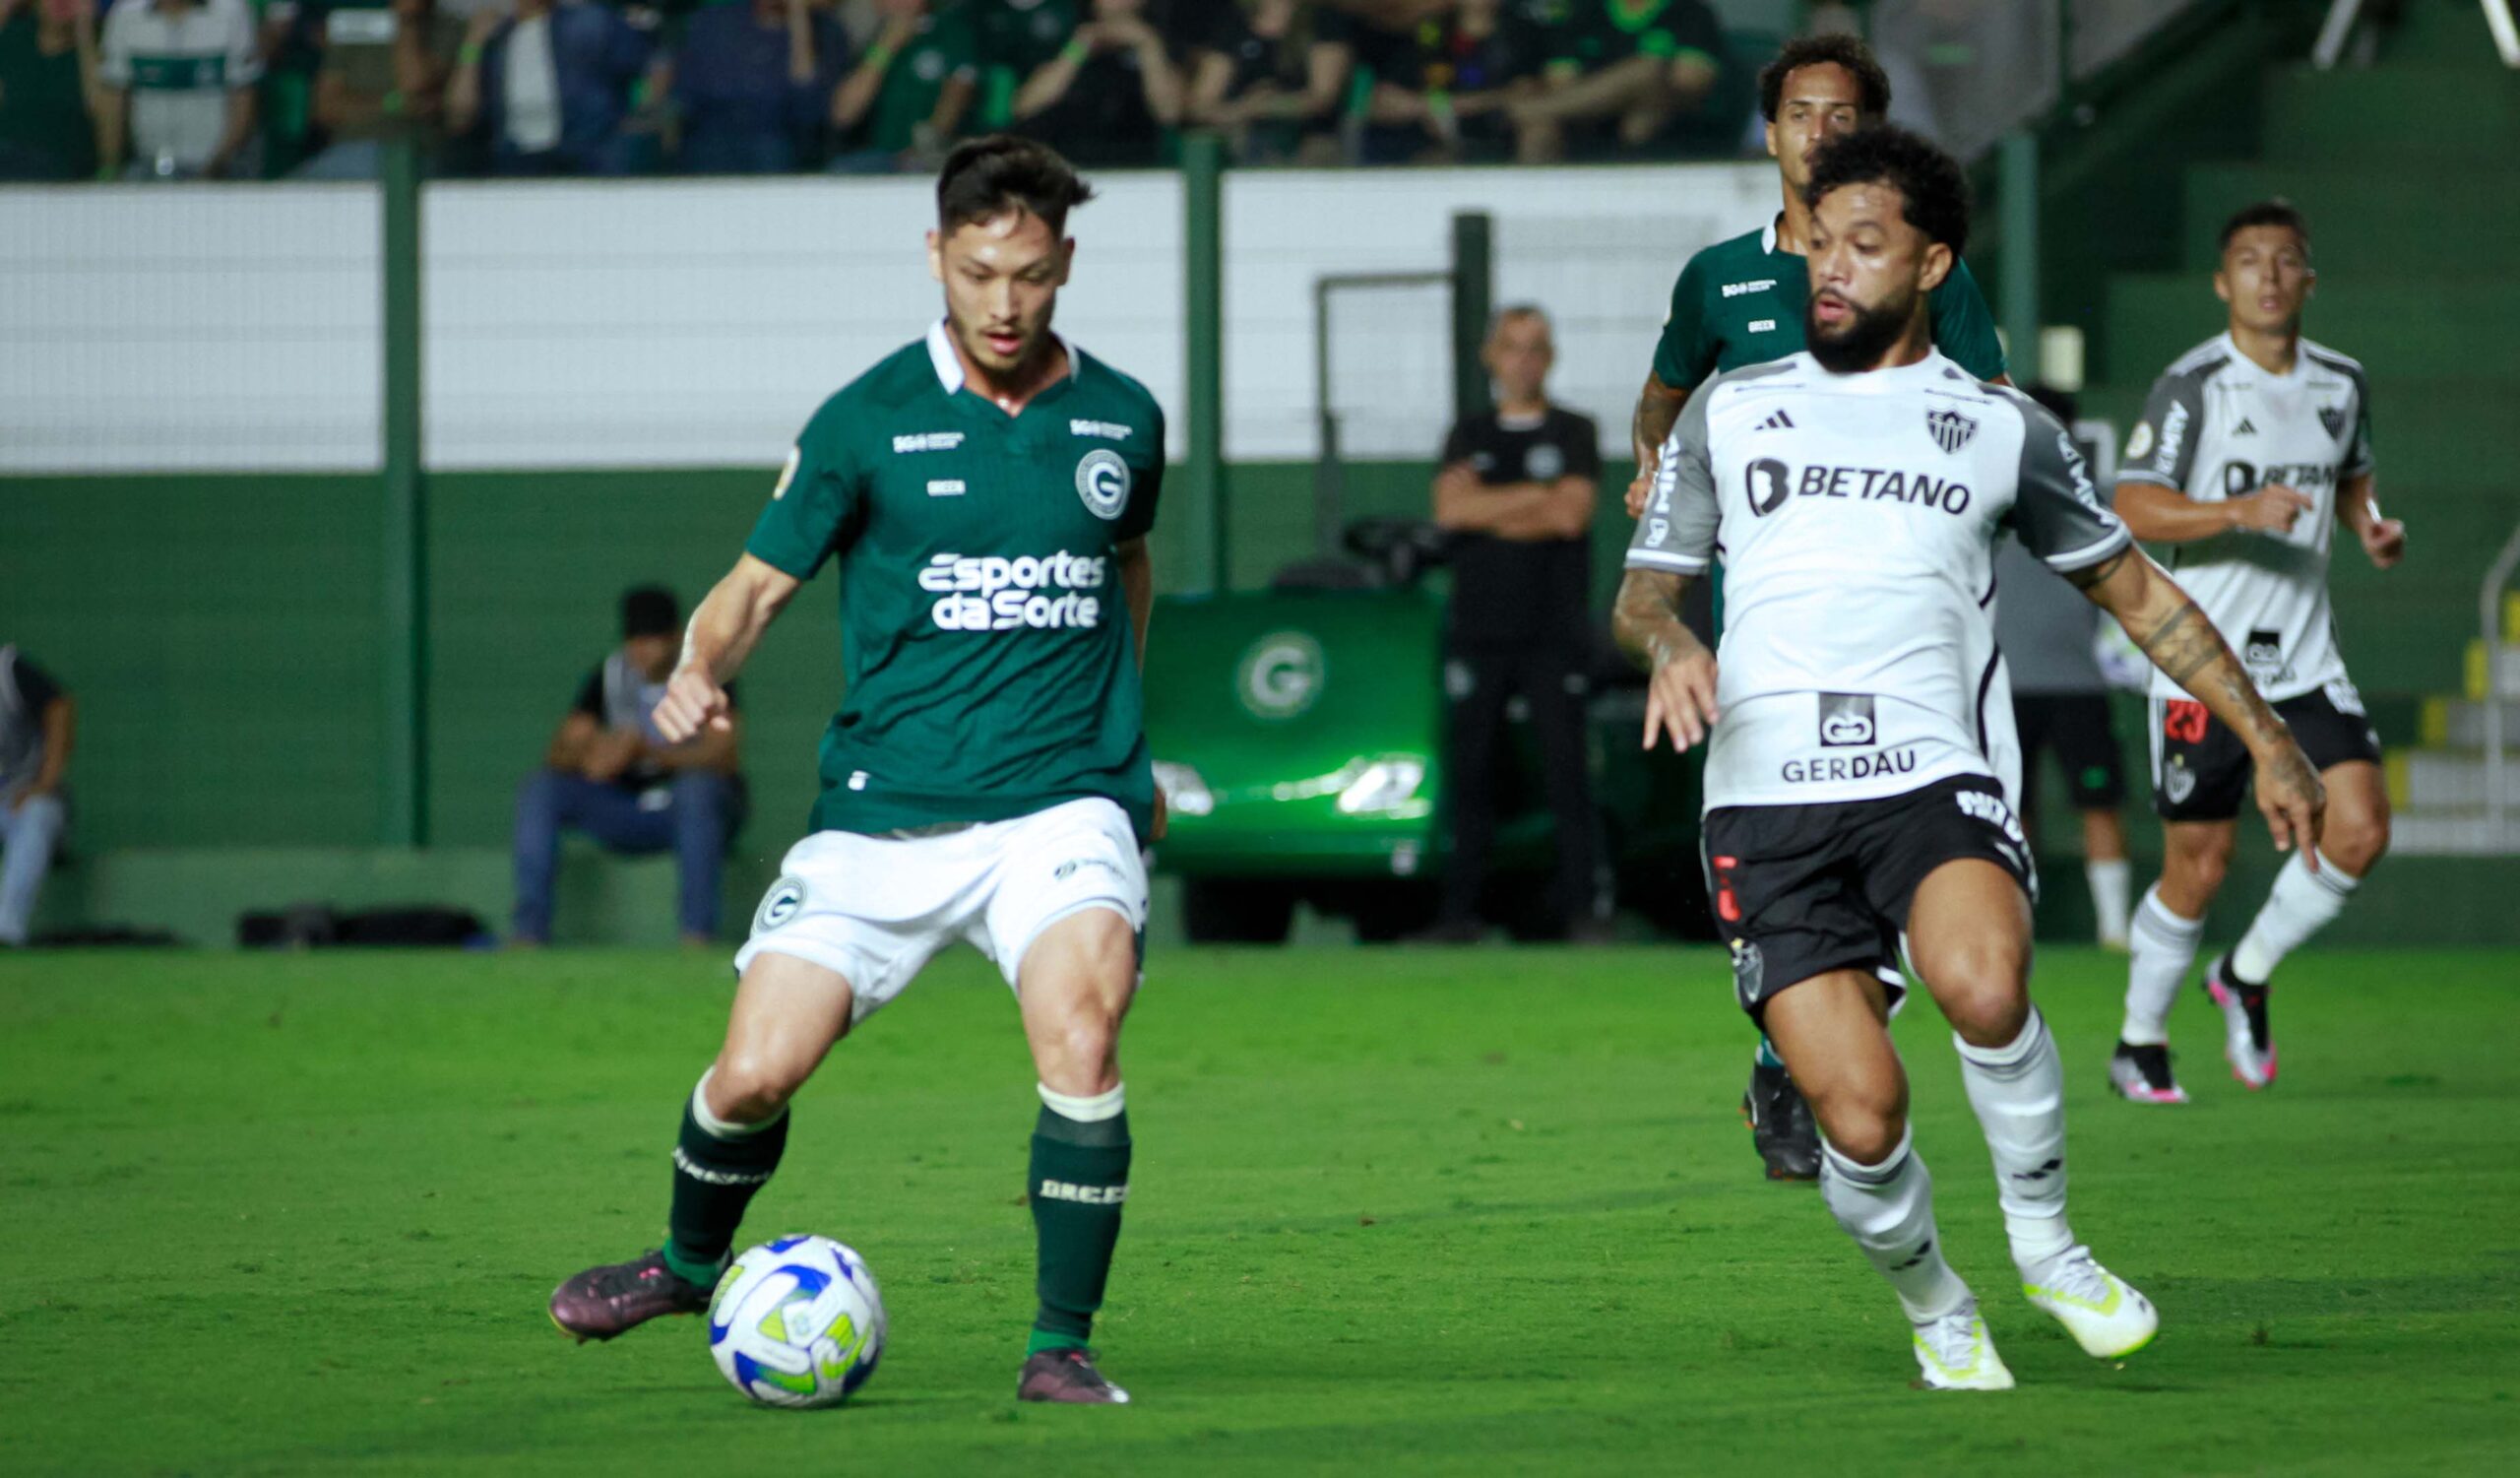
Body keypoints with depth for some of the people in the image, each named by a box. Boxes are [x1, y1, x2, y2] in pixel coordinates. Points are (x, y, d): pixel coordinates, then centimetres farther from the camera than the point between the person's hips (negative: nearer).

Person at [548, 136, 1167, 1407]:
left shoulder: (1122, 418, 6)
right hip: (884, 811, 0)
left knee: (1080, 1039, -25)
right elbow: (760, 582, 3)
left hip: (1063, 802, 0)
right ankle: (692, 1264, 28)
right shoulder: (867, 422, -2)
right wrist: (699, 667, -18)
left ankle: (1060, 1348, -12)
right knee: (755, 1073, -5)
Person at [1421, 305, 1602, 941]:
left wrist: (1486, 509, -3)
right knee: (1472, 768, 0)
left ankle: (1579, 905, -7)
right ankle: (1460, 906, 2)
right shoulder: (1468, 435, 15)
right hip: (1479, 623, 3)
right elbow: (1450, 508, -1)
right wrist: (1533, 496, -6)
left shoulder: (1575, 433, 7)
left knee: (1567, 765, -7)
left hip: (1554, 631, -2)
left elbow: (1572, 515, -7)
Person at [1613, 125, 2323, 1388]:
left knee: (1983, 987, -33)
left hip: (1930, 781, -1)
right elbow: (1643, 587, 17)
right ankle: (1935, 1309, 16)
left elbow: (2135, 591, 21)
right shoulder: (1733, 411, 15)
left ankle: (2043, 1242, -8)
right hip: (1766, 803, 1)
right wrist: (1667, 639, -8)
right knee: (1861, 1119, -15)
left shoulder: (2002, 429, 14)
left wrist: (2267, 740, 17)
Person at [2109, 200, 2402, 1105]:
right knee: (2198, 868, 0)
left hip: (2305, 663, 5)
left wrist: (2372, 523, 4)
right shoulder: (2192, 386, -10)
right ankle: (2140, 1042, 20)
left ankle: (2248, 976, 13)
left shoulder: (2342, 384, 8)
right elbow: (2131, 510, -16)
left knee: (2361, 832, -11)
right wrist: (2242, 510, -28)